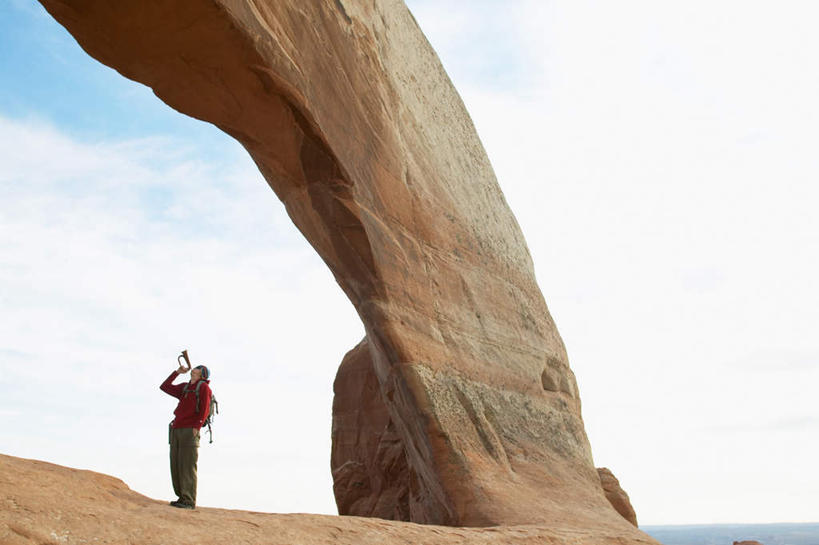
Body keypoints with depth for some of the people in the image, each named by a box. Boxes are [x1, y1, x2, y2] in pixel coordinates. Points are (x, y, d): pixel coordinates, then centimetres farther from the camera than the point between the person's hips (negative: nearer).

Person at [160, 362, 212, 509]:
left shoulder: (203, 386, 2)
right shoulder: (184, 387, 22)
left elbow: (204, 409, -7)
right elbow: (164, 387, 28)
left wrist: (196, 427, -17)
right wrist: (177, 372, 21)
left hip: (190, 431, -7)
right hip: (176, 430, 7)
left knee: (187, 466, -9)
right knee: (175, 465, 6)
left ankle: (189, 501, -8)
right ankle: (182, 498, 13)